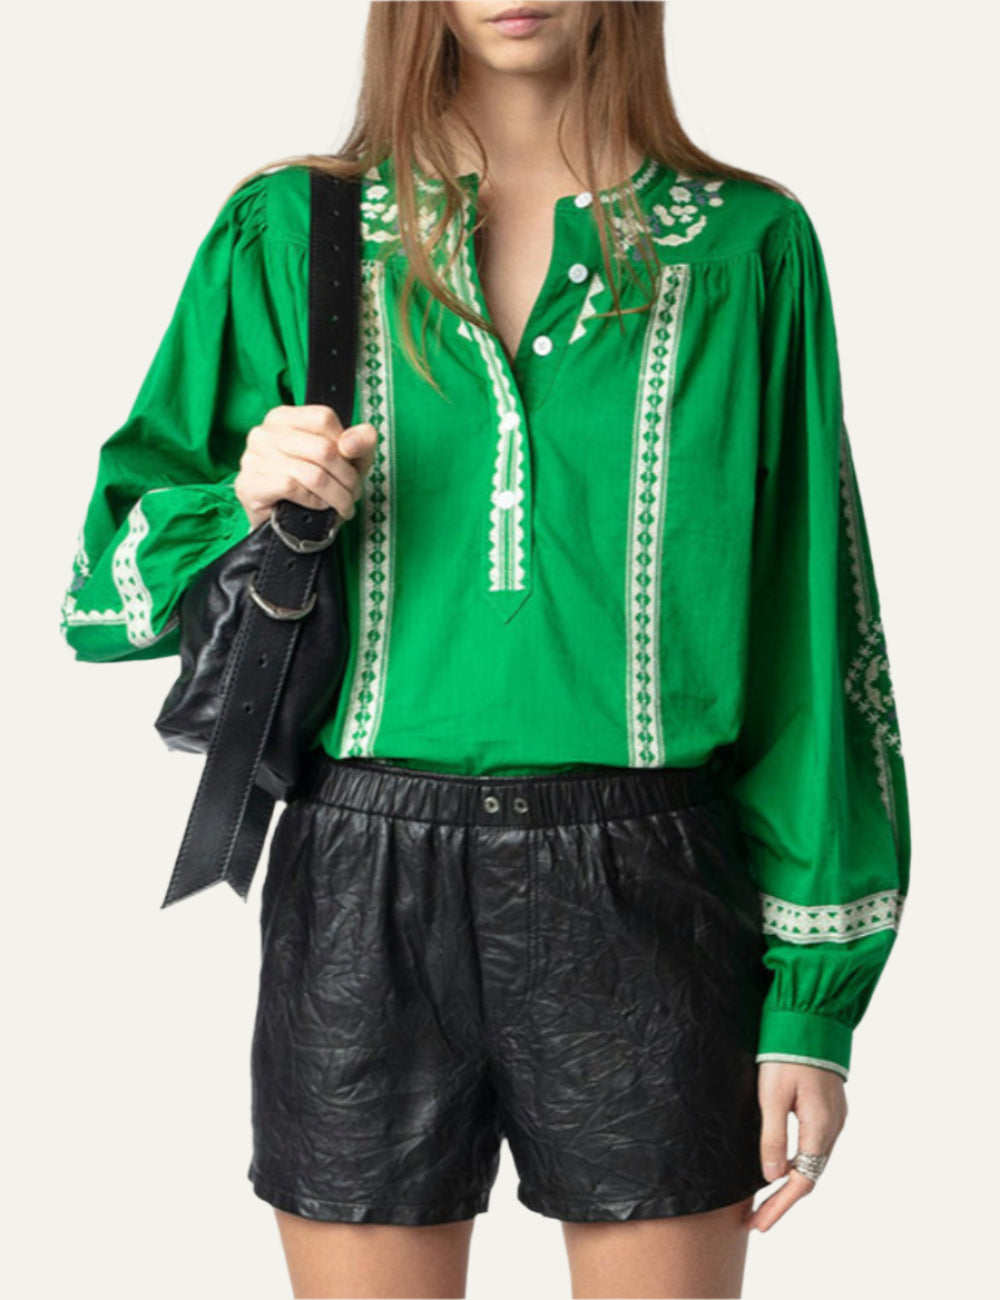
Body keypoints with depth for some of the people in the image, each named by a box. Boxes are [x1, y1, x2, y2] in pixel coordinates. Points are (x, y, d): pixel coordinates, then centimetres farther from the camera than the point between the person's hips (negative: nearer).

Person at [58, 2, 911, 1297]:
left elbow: (809, 637, 3)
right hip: (361, 896, 1)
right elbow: (110, 586, 9)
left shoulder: (745, 246, 3)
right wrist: (248, 509, -13)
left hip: (645, 900, 0)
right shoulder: (289, 232, 5)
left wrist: (812, 999, 1)